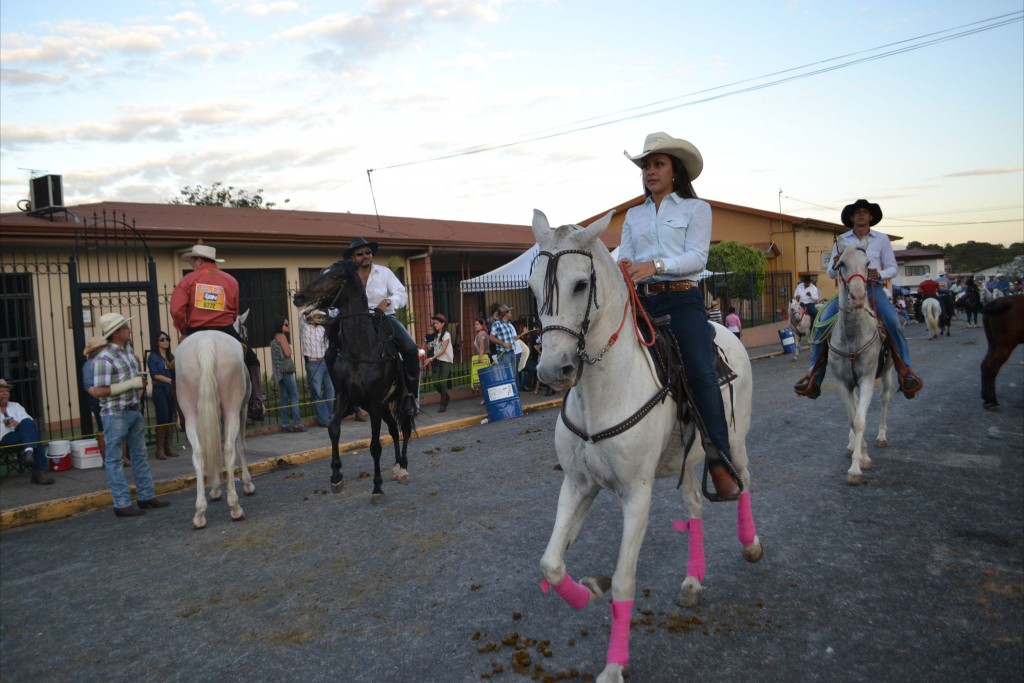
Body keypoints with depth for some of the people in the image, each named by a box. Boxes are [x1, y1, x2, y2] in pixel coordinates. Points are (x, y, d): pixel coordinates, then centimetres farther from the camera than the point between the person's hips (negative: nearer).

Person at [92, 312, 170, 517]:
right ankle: (122, 504, 8)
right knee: (114, 459, 2)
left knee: (140, 455, 14)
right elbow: (98, 391, -21)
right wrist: (131, 384, -22)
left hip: (134, 411, 8)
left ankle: (146, 496, 24)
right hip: (115, 414, -8)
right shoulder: (105, 358, -17)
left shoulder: (128, 349, 7)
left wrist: (141, 385, 7)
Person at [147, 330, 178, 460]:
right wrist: (170, 380, -14)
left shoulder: (171, 356, 14)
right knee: (163, 419, -7)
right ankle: (160, 449, -1)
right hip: (160, 390, -5)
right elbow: (155, 375, -8)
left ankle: (169, 447, 10)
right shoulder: (153, 357, 0)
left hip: (172, 391, 5)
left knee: (171, 419, 4)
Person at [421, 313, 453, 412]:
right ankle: (447, 396, 24)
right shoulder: (435, 335, 11)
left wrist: (431, 358, -23)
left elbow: (443, 350, -16)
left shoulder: (446, 335, -8)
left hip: (446, 361, -5)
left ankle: (443, 405, 3)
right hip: (437, 361, 5)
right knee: (436, 382, -2)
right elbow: (435, 349, 9)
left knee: (443, 382, -8)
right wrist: (430, 360, -2)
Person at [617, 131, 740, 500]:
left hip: (682, 298, -4)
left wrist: (656, 265, -22)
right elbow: (624, 256, 9)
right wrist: (622, 268, -15)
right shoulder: (633, 215, 20)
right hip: (640, 300, 4)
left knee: (701, 373, -22)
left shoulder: (696, 208, 8)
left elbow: (697, 257, -6)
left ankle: (720, 463, -16)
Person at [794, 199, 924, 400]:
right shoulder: (842, 240, 10)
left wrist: (880, 274, -13)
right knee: (822, 323, -20)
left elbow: (893, 267, 9)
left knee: (893, 322, -28)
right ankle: (814, 377, -15)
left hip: (873, 288, -1)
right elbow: (831, 274, 12)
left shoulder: (882, 239, 8)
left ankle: (906, 372, -15)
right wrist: (835, 266, -12)